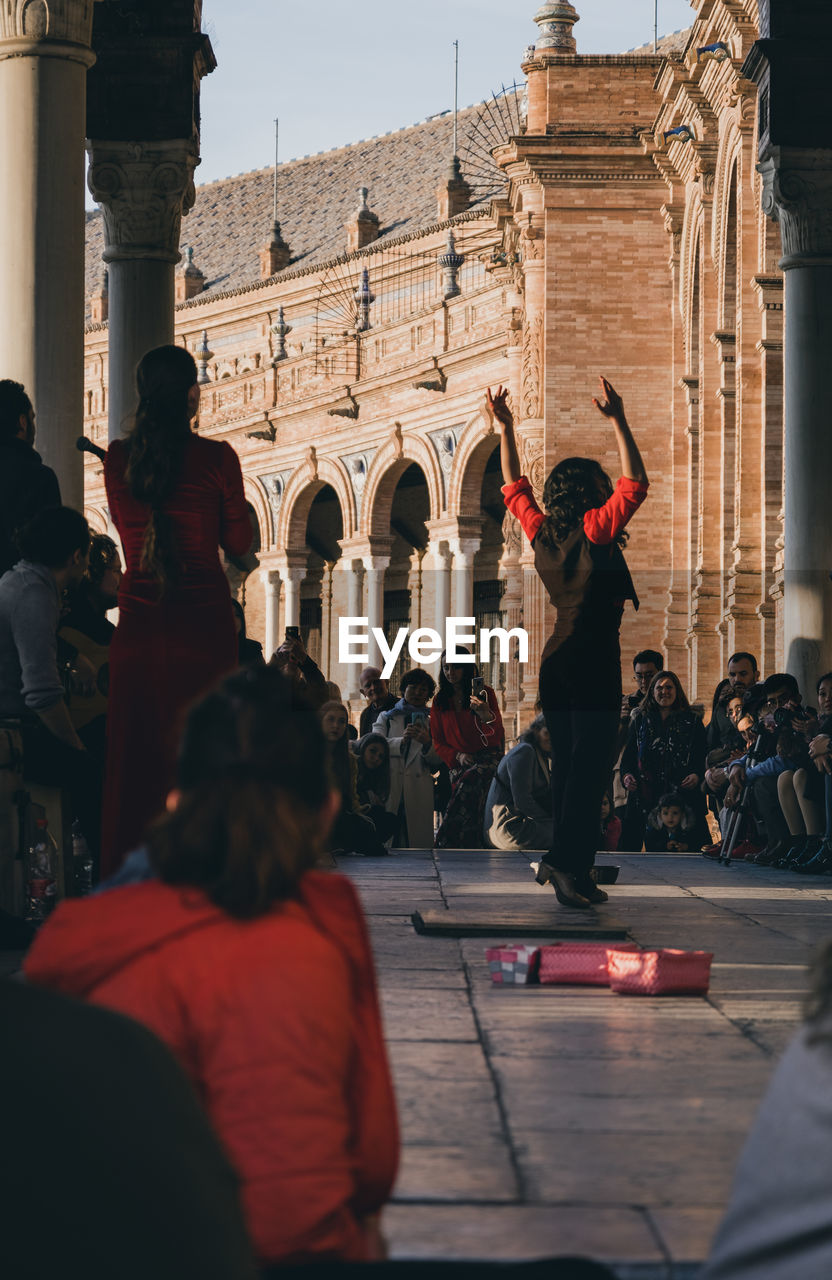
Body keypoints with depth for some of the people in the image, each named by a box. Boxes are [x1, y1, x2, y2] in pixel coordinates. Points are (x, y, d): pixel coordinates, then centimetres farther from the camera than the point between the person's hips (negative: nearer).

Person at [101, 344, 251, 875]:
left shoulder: (119, 458, 3)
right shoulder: (216, 458, -8)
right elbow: (239, 542, 1)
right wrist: (242, 509, 18)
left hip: (139, 619, 3)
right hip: (202, 622, -3)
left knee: (134, 751, 7)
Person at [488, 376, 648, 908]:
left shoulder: (542, 533, 9)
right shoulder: (595, 530, -8)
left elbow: (515, 488, 24)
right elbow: (636, 483, -14)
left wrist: (507, 428, 27)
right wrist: (618, 422, -14)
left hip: (555, 662, 7)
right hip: (593, 663, -7)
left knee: (567, 765, 9)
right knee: (591, 764, -9)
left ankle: (576, 871, 8)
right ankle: (566, 860, -21)